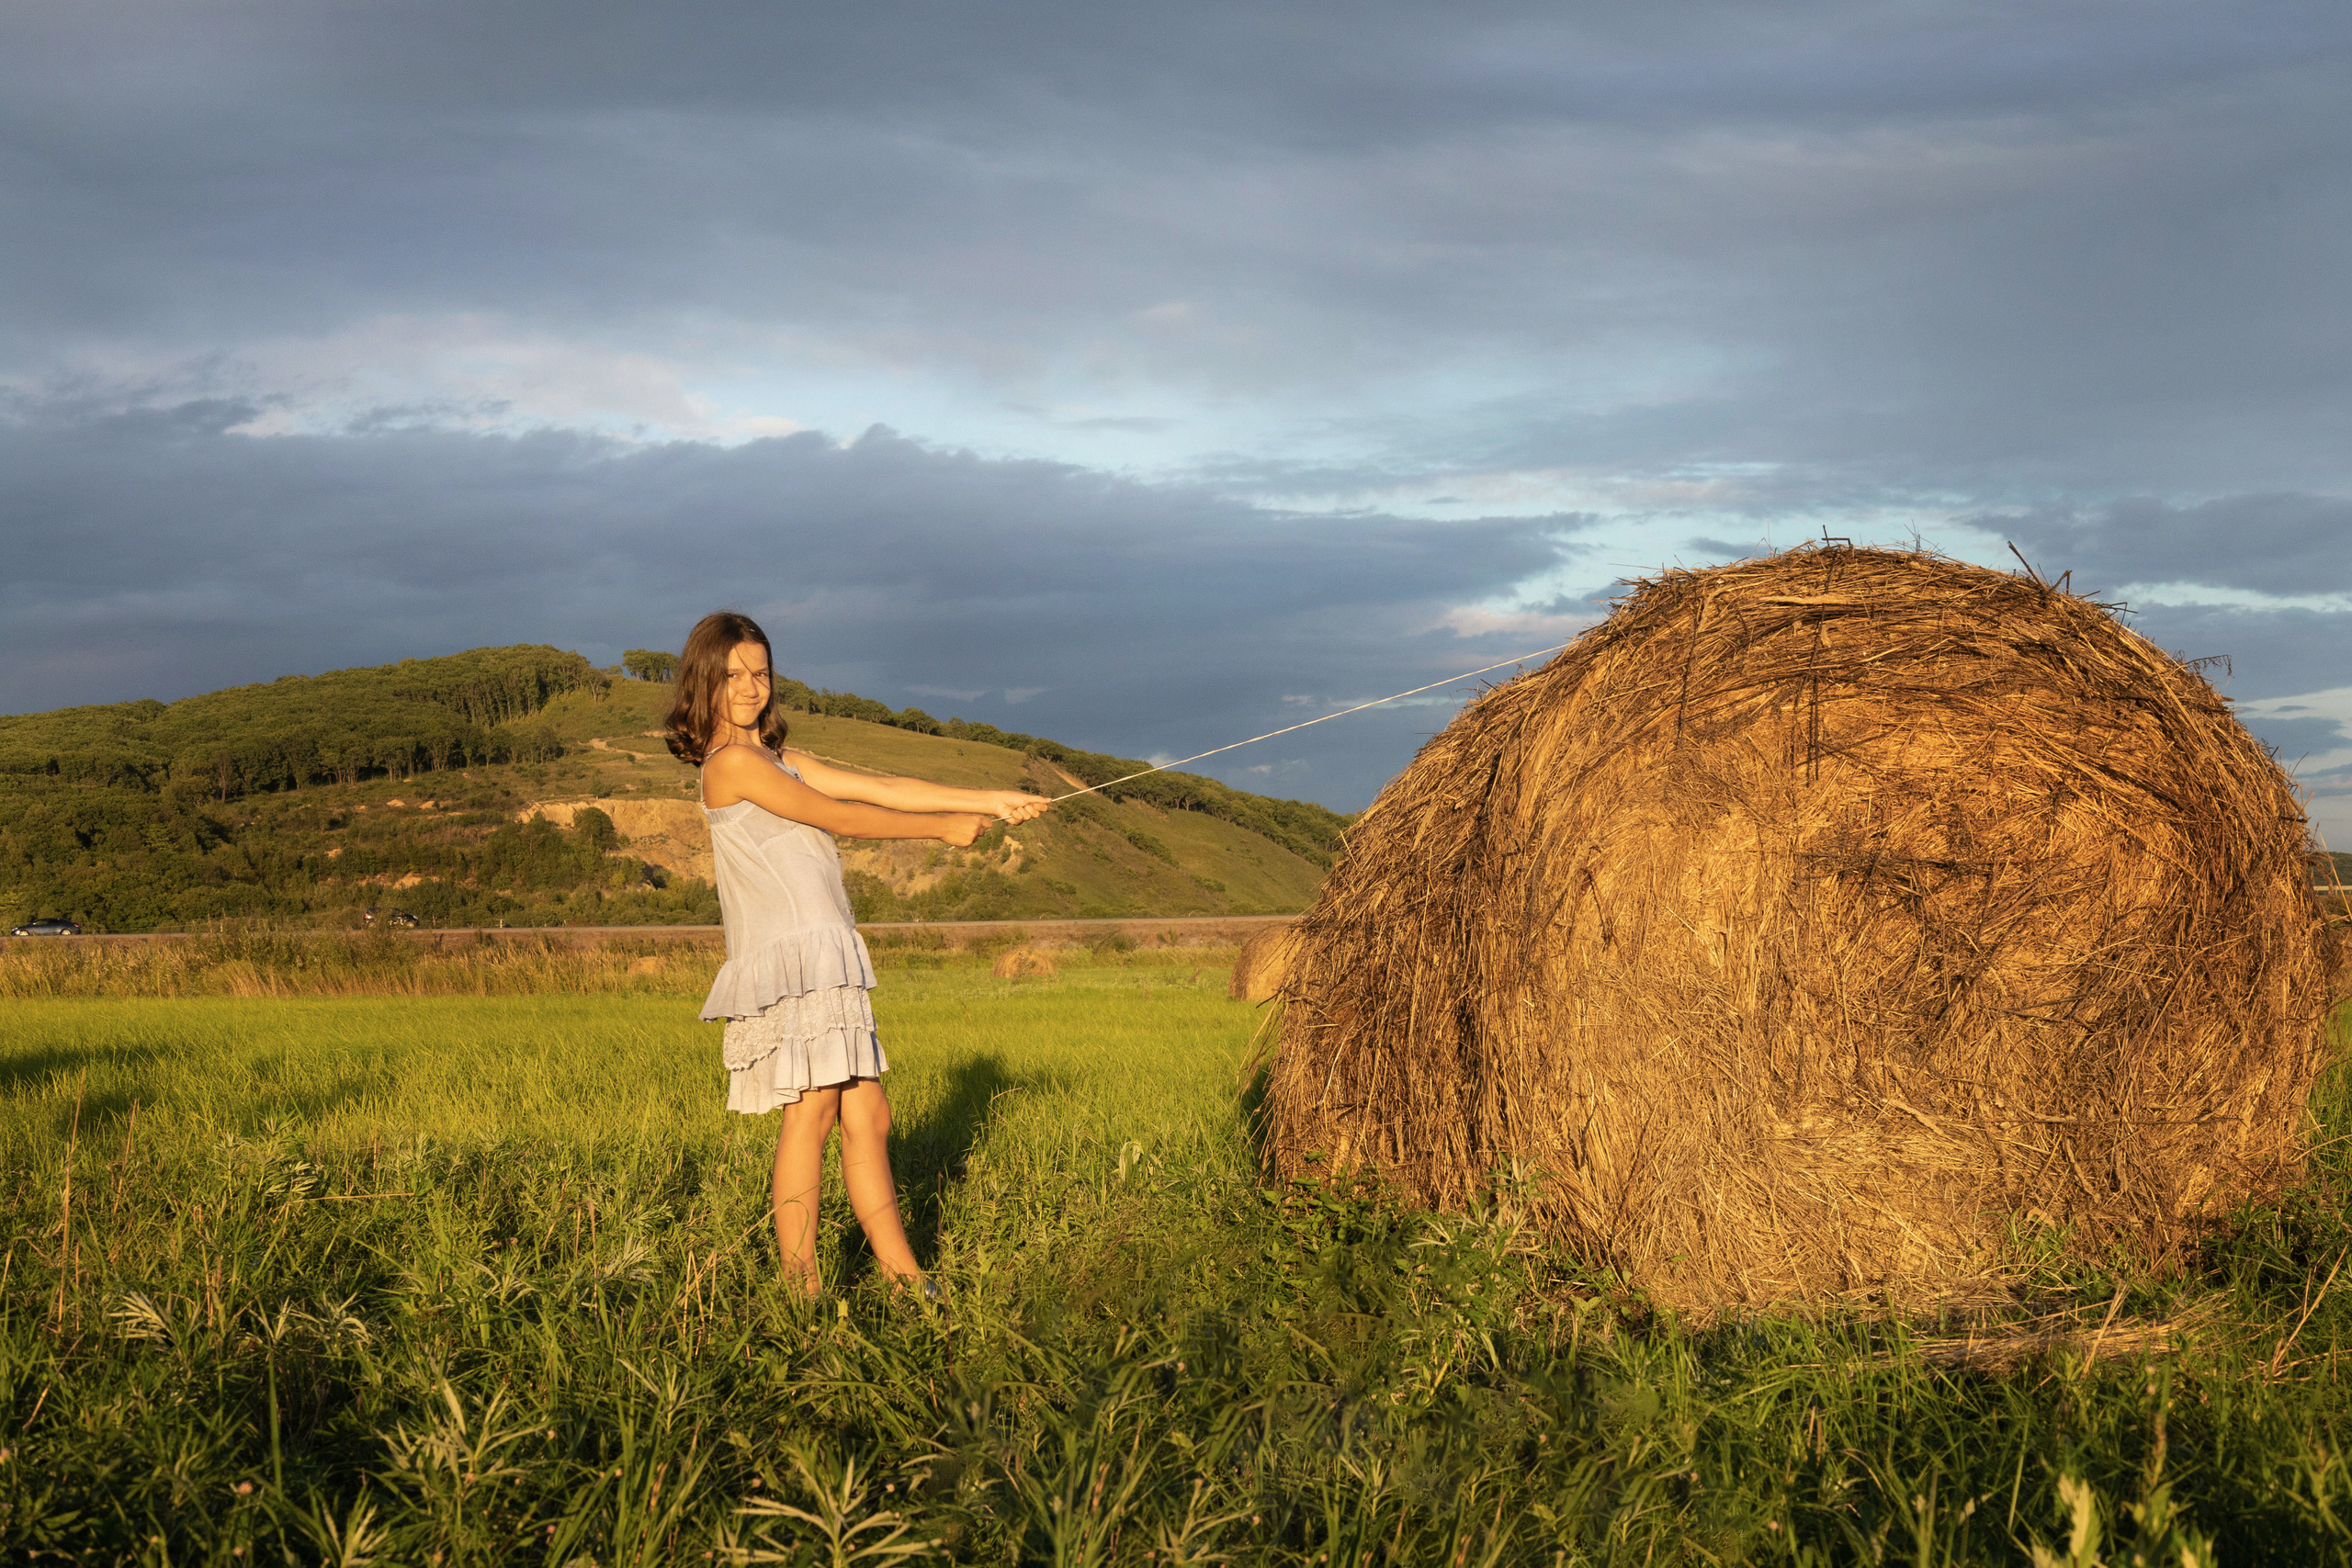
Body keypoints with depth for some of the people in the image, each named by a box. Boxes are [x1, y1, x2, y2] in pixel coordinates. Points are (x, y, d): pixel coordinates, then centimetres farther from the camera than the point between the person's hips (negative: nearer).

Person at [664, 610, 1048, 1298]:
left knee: (867, 1117, 8)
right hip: (789, 956, -9)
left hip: (826, 963, 9)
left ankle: (906, 1280, 11)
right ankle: (802, 1288, -12)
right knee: (812, 1111, -13)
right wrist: (942, 828, 1)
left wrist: (989, 800, 13)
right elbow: (840, 818, -6)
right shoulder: (732, 763, -6)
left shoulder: (778, 761, 22)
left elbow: (881, 788, 18)